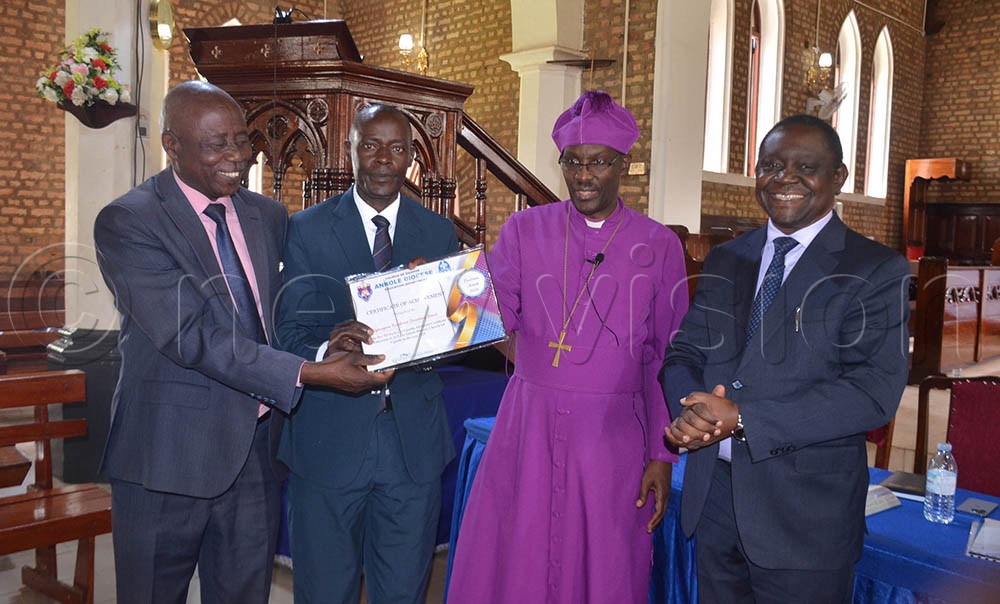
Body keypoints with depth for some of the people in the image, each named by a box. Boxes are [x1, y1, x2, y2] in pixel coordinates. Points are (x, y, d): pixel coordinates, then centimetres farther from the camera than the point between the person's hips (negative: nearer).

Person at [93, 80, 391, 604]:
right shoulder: (127, 222, -12)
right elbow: (190, 336, -21)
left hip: (256, 448, 5)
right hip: (171, 455, -5)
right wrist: (308, 373, -27)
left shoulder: (268, 216, 7)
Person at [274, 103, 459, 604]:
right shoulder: (307, 229, -1)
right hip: (330, 436, -1)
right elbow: (289, 330, -7)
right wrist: (323, 353, -29)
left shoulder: (440, 233, 6)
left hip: (415, 437, 2)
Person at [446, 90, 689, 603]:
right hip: (528, 427, 1)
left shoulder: (658, 246, 1)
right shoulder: (524, 230, 3)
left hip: (612, 437, -1)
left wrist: (662, 455, 1)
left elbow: (667, 359, 3)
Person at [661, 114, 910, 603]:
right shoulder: (725, 261, 9)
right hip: (714, 494, 5)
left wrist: (742, 418, -22)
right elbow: (683, 353, 7)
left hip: (806, 511, -4)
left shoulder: (877, 271, -7)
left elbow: (875, 391, -17)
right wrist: (693, 411, -16)